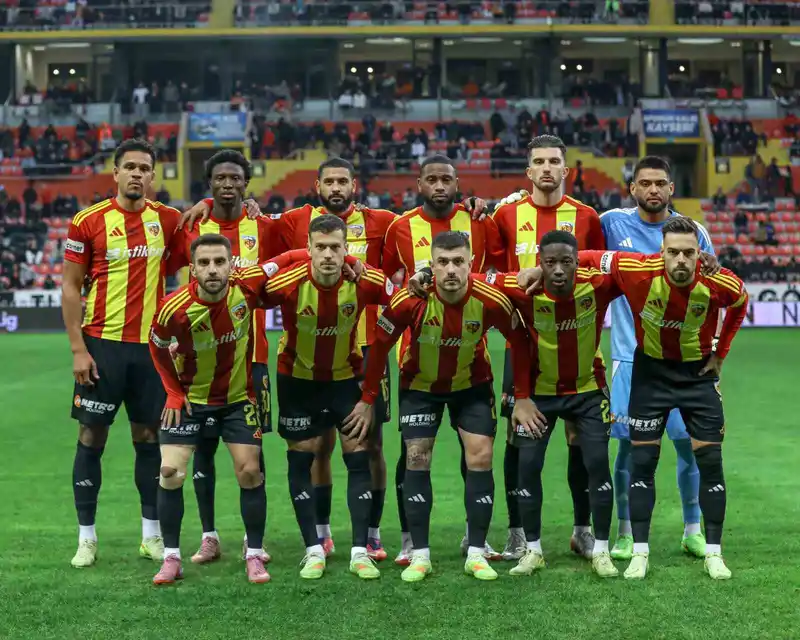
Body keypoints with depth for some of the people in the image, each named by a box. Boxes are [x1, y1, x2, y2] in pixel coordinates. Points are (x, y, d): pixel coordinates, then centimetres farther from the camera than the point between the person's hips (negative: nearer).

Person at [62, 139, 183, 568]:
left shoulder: (166, 219, 5)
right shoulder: (88, 222, -4)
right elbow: (70, 288, -2)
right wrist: (78, 349, -8)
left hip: (151, 345, 3)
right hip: (103, 343, -2)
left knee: (149, 437, 8)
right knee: (91, 437, 1)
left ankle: (152, 534, 17)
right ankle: (87, 537, 10)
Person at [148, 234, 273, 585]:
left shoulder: (247, 286, -22)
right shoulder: (175, 309, -25)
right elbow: (157, 347, -4)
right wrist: (174, 392, -7)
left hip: (238, 398, 1)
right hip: (190, 398, -1)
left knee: (249, 471, -3)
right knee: (170, 471, -8)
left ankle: (254, 556, 12)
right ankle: (171, 558, 6)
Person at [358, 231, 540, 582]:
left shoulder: (490, 300, -27)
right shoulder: (410, 300, -29)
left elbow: (519, 340, -10)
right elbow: (380, 344, -14)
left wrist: (523, 397, -8)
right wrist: (368, 399, -10)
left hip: (472, 384, 1)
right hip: (420, 385, 0)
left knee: (480, 458, -6)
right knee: (417, 459, -4)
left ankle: (476, 553, 4)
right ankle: (420, 555, 4)